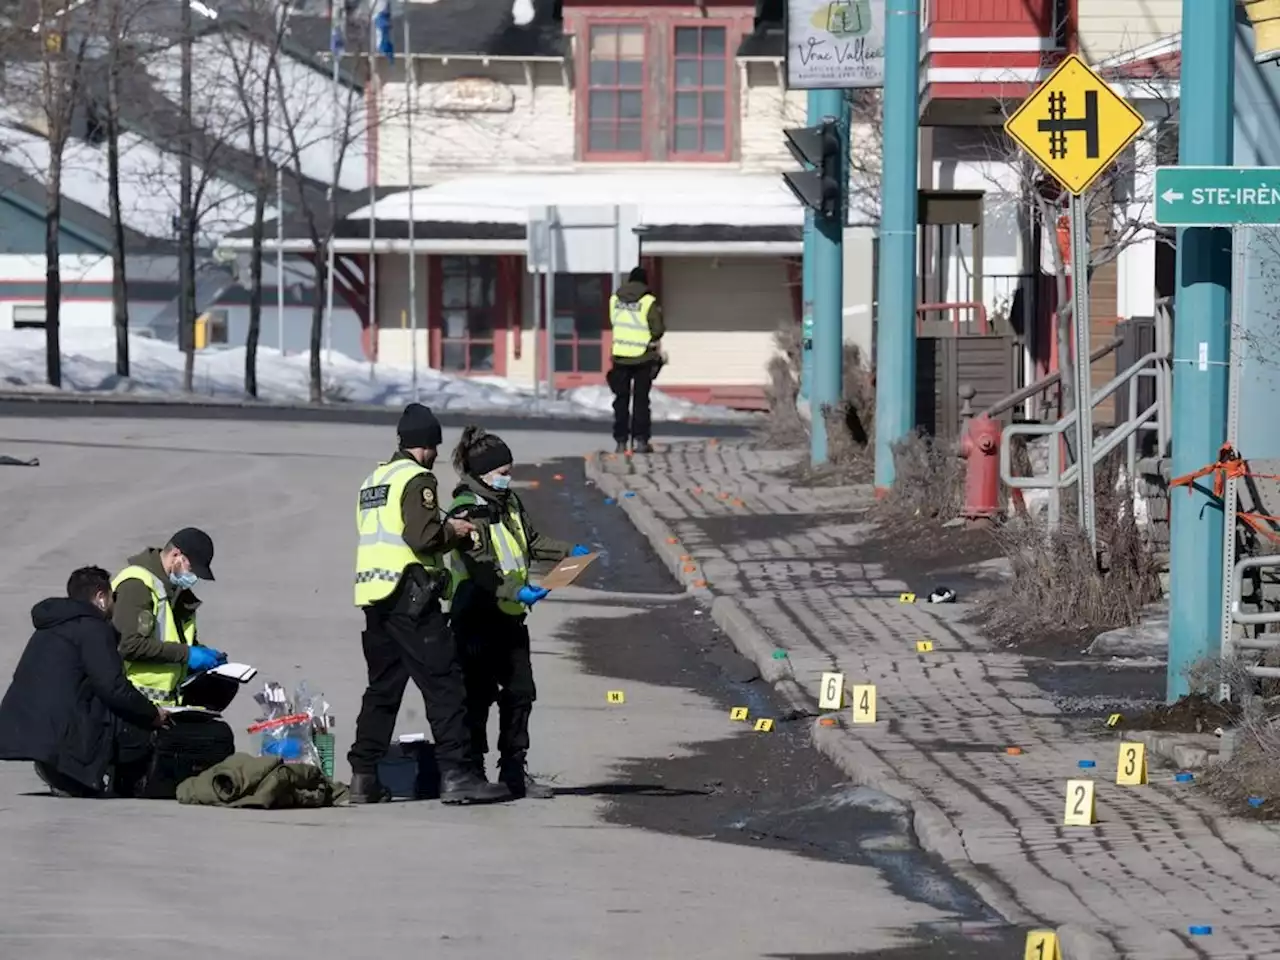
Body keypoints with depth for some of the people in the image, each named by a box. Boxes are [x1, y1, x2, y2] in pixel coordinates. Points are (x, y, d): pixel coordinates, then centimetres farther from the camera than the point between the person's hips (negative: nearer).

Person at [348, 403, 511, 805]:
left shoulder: (373, 479, 19)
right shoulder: (416, 479, -8)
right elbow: (422, 537, -19)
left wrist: (442, 530, 18)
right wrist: (452, 530, 0)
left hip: (372, 596, 8)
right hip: (409, 595, -8)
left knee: (382, 688, 14)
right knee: (444, 684, -6)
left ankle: (364, 778, 11)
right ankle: (455, 775, -11)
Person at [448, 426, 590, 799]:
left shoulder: (508, 503, 12)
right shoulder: (467, 512, -15)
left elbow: (531, 541, 26)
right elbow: (480, 566, -25)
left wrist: (570, 552, 14)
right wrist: (515, 592, -36)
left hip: (509, 617, 8)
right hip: (477, 617, -8)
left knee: (520, 693, 8)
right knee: (478, 696, -4)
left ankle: (514, 771, 15)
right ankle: (472, 773, 2)